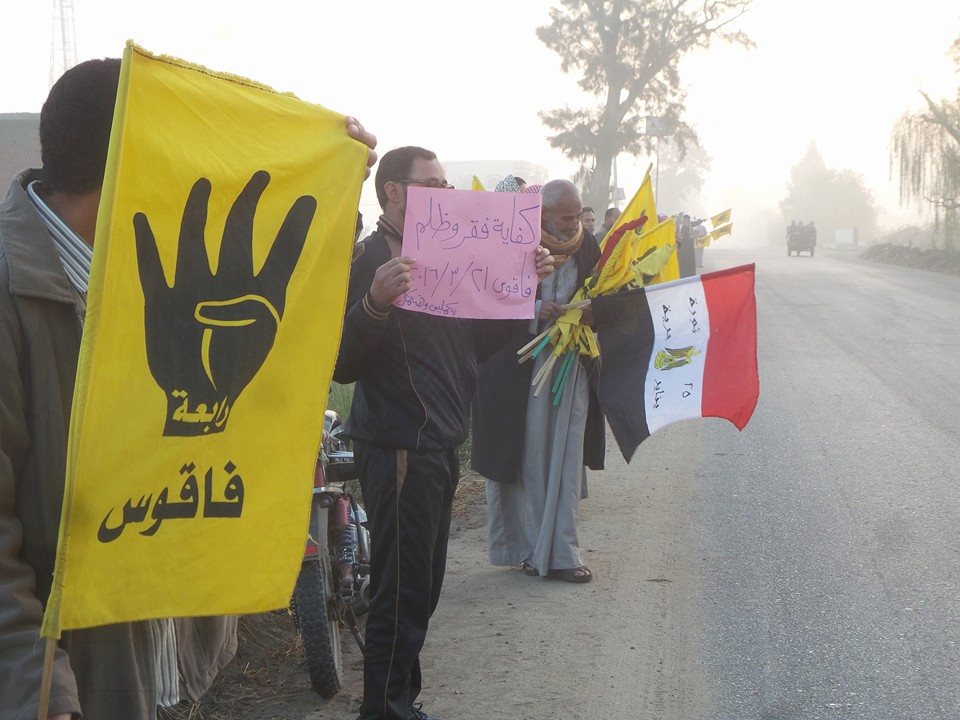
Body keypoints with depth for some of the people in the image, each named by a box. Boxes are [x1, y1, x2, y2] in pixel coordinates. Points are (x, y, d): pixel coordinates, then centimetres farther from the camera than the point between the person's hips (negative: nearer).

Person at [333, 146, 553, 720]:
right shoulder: (367, 258, -12)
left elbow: (480, 339, 20)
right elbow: (343, 365, -20)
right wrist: (375, 302, -36)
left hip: (440, 446, 9)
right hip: (399, 449, -9)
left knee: (423, 588, 15)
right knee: (402, 591, -7)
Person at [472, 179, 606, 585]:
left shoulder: (587, 248, 7)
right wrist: (533, 311, -22)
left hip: (572, 367, 3)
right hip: (522, 368, -3)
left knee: (567, 460, 1)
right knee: (528, 458, 1)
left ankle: (562, 552, 4)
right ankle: (529, 547, 10)